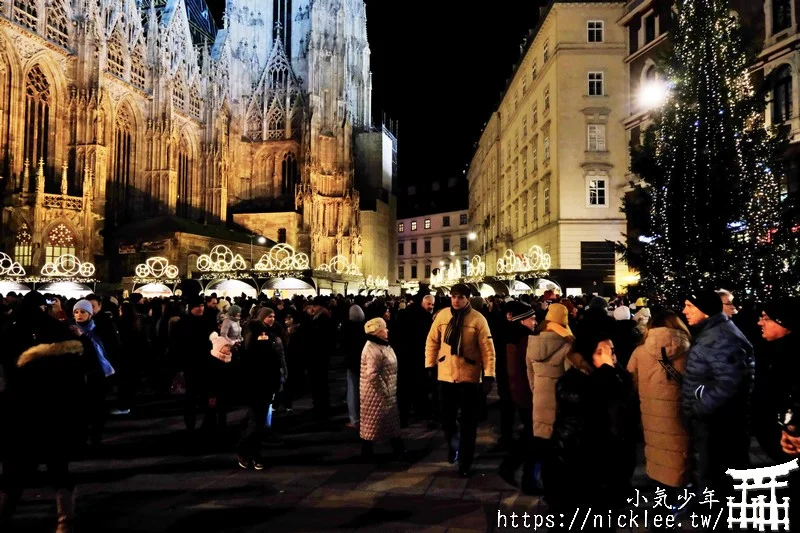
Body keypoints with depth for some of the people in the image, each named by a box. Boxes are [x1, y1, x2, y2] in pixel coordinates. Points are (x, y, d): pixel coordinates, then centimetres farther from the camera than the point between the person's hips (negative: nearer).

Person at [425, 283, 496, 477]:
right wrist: (430, 365, 4)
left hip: (469, 377, -2)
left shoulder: (478, 319, -9)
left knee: (468, 423, 8)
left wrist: (489, 374, -13)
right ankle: (453, 443, 42)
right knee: (446, 418, 10)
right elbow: (432, 342, 8)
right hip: (445, 375, 2)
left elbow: (488, 349, -9)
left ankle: (465, 462, 24)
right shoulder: (442, 315, 0)